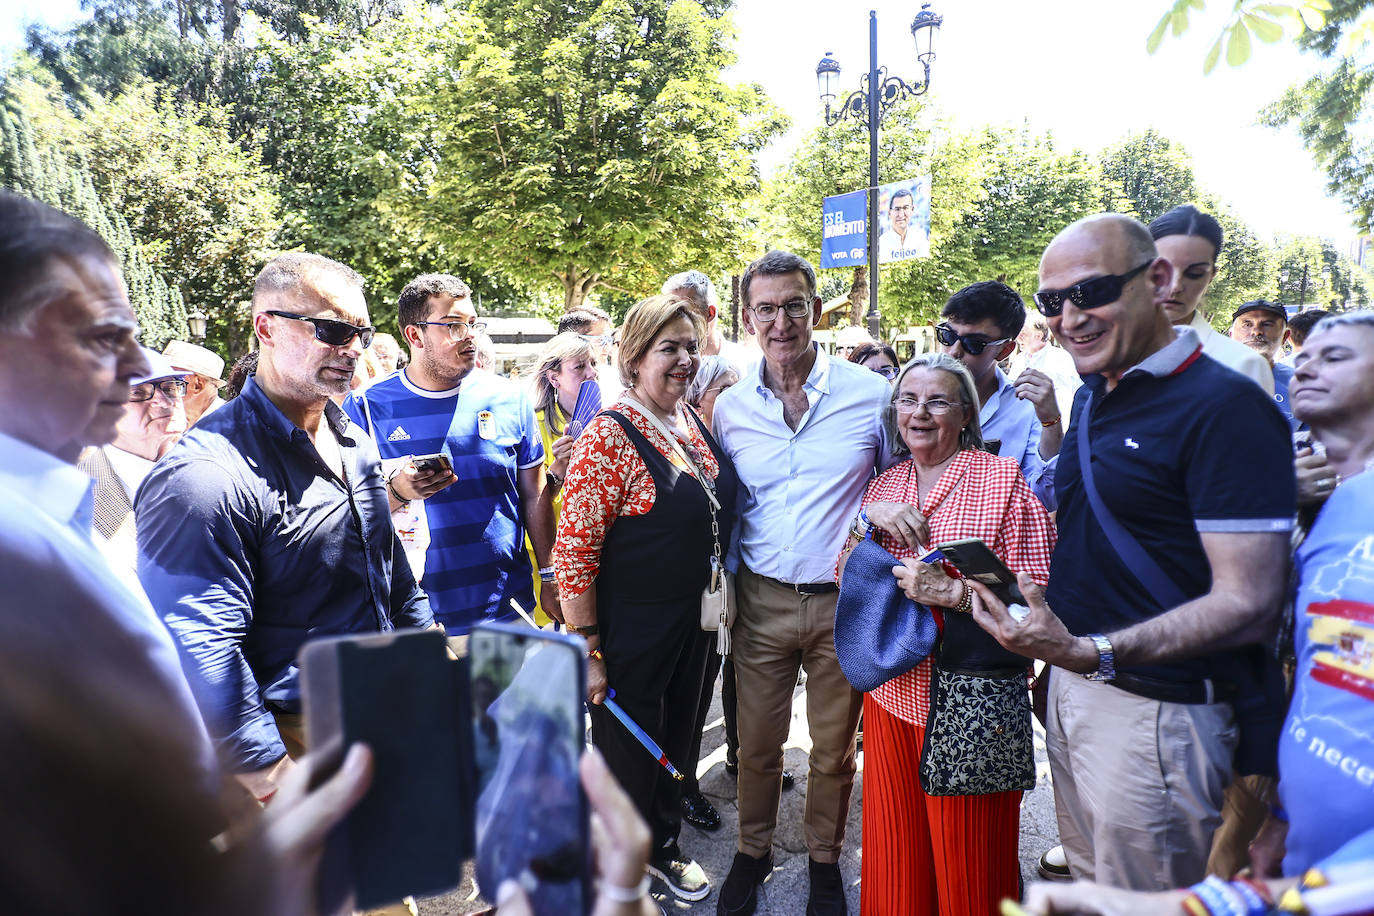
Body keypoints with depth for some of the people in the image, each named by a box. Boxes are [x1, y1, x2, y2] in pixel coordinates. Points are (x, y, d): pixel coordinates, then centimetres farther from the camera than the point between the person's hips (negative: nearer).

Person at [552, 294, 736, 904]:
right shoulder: (611, 434, -20)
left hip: (692, 620, 7)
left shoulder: (693, 421, 3)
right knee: (629, 754, 13)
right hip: (631, 632, -7)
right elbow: (573, 550, -21)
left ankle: (662, 847, 50)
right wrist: (588, 651, -19)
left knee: (675, 740, 24)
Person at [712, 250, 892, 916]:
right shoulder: (729, 408, 1)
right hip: (761, 600, 2)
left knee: (835, 748, 15)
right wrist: (729, 583, 7)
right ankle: (753, 851, 39)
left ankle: (824, 858, 40)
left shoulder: (872, 393, -7)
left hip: (844, 602, -1)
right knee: (757, 744, 15)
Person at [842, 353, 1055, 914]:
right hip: (892, 688, 5)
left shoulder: (1003, 479, -7)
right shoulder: (883, 487, 9)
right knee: (896, 850, 17)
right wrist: (867, 520, -7)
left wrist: (950, 591, -22)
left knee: (966, 859, 9)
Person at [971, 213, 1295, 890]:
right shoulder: (1092, 394, 9)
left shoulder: (1225, 407, -18)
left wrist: (1091, 653, -30)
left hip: (1153, 714, -7)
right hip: (1070, 687, 8)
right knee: (1086, 888, 23)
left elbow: (1248, 603, -22)